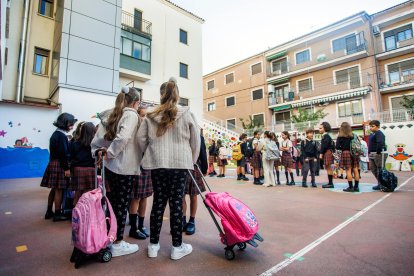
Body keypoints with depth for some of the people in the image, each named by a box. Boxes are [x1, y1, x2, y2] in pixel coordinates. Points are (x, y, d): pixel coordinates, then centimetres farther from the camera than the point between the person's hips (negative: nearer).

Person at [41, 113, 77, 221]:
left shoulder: (55, 134, 15)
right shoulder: (61, 135, -15)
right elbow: (63, 153, -20)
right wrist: (66, 168, -19)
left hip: (53, 163, 10)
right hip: (59, 165, -10)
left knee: (54, 189, 17)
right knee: (59, 190, -2)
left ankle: (49, 212, 26)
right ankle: (57, 214, 6)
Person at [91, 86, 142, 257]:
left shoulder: (111, 115, 14)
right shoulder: (131, 114, -10)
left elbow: (96, 141, 11)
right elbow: (123, 137, -27)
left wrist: (99, 152, 4)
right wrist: (110, 153, -16)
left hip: (110, 167, 8)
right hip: (126, 168, -8)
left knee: (111, 203, 18)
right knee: (122, 206, 4)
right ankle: (118, 244, 17)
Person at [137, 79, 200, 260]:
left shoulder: (151, 116, 6)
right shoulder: (186, 114, 0)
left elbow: (141, 139, 7)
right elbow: (195, 140, 2)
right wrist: (192, 160, 13)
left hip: (157, 164, 3)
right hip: (180, 163, -2)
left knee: (158, 202, 12)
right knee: (176, 203, 4)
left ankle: (153, 245, 24)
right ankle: (177, 247, 17)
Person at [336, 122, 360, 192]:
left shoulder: (340, 137, -4)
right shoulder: (353, 135, 7)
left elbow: (337, 147, -7)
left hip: (346, 153, -4)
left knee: (348, 170, -1)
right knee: (355, 170, 7)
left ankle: (350, 187, 1)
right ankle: (356, 186, 14)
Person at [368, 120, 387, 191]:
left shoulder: (379, 133, -12)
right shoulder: (372, 134, 17)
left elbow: (380, 143, -26)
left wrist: (378, 152, -24)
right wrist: (369, 153, 17)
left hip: (379, 154, -10)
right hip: (372, 154, 10)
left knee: (380, 169, -2)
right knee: (373, 169, 13)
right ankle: (379, 183, 23)